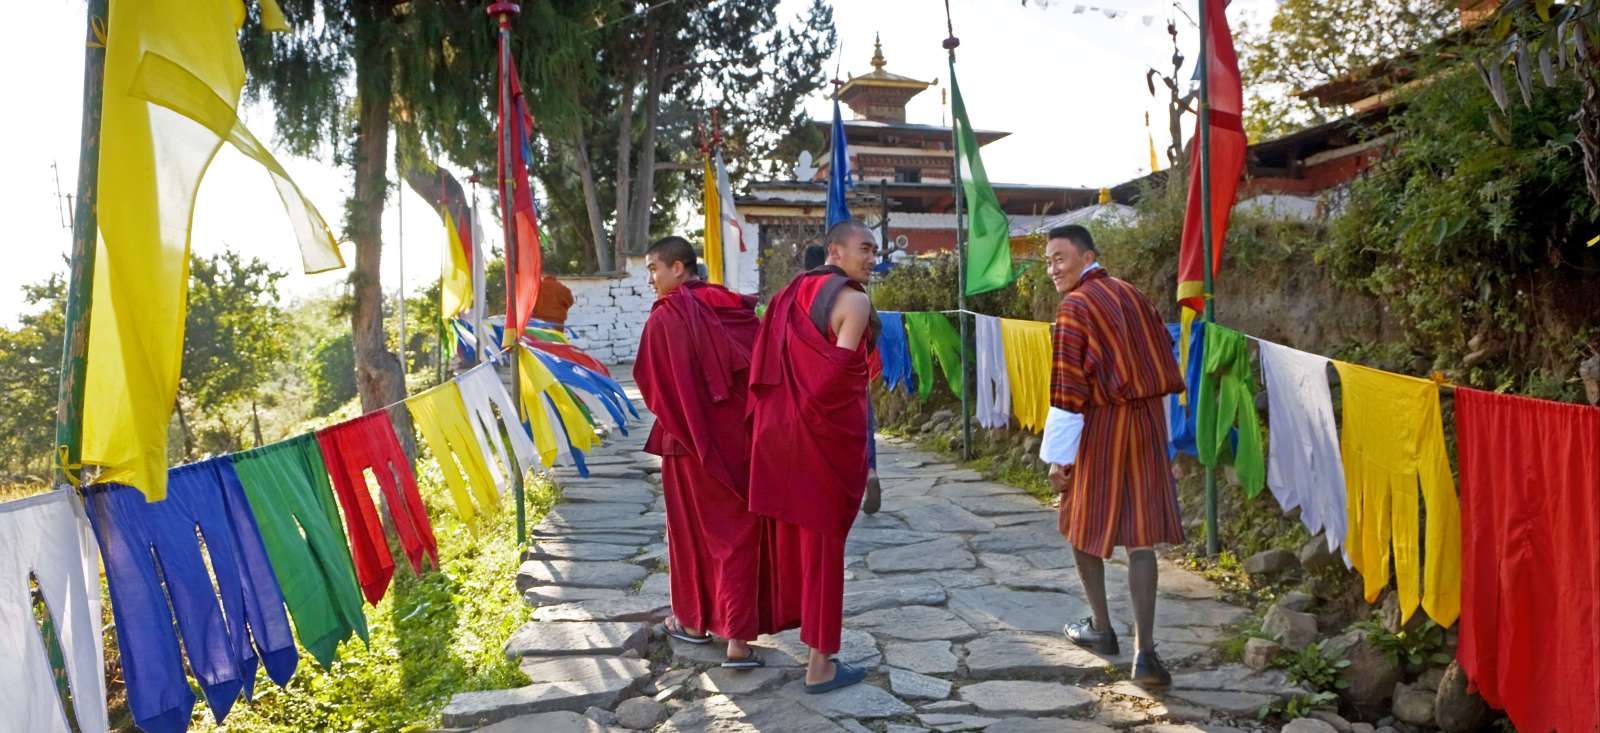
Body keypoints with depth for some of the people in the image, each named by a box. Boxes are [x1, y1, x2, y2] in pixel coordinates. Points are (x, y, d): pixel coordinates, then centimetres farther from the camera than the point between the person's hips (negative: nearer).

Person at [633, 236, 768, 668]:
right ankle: (738, 637, 2)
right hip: (741, 438, 3)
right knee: (739, 532, 6)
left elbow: (649, 382, -9)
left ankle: (694, 620, 28)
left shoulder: (666, 316, -11)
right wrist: (743, 415, 13)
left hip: (691, 440, -3)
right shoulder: (735, 309, 1)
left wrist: (671, 415, 10)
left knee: (693, 527, 14)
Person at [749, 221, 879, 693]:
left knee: (787, 532, 20)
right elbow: (841, 371, -18)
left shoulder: (791, 294, 12)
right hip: (828, 434, -7)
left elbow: (765, 362, 9)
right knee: (823, 542, 2)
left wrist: (777, 415, 13)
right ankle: (820, 665, 10)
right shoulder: (854, 300, -12)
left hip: (780, 429, 7)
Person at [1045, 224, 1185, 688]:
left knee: (1084, 524, 15)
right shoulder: (1132, 295, 9)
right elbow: (1164, 358, 14)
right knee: (1140, 535, 2)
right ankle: (1144, 652, -4)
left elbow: (1067, 388, -14)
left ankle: (1101, 628, 28)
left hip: (1101, 426, -5)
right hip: (1147, 422, 5)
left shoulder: (1075, 306, -11)